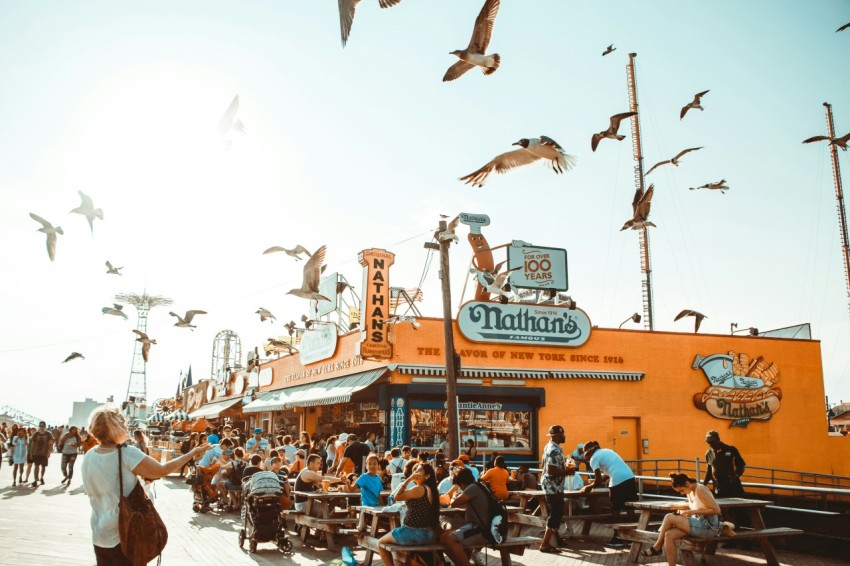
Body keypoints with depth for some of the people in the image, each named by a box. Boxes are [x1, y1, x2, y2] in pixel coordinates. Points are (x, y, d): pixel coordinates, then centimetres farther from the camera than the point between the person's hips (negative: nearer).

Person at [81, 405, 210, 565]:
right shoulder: (127, 454, -21)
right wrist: (193, 453, -3)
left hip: (99, 536, 6)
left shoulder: (88, 457, -3)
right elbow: (162, 470, -13)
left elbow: (92, 491, 12)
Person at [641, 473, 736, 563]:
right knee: (669, 535, -15)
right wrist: (679, 507, 8)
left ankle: (657, 547, 0)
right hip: (699, 524, 8)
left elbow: (717, 510, -19)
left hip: (708, 527, -8)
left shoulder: (700, 490, -16)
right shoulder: (690, 491, 9)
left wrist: (694, 512, -21)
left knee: (669, 517, -18)